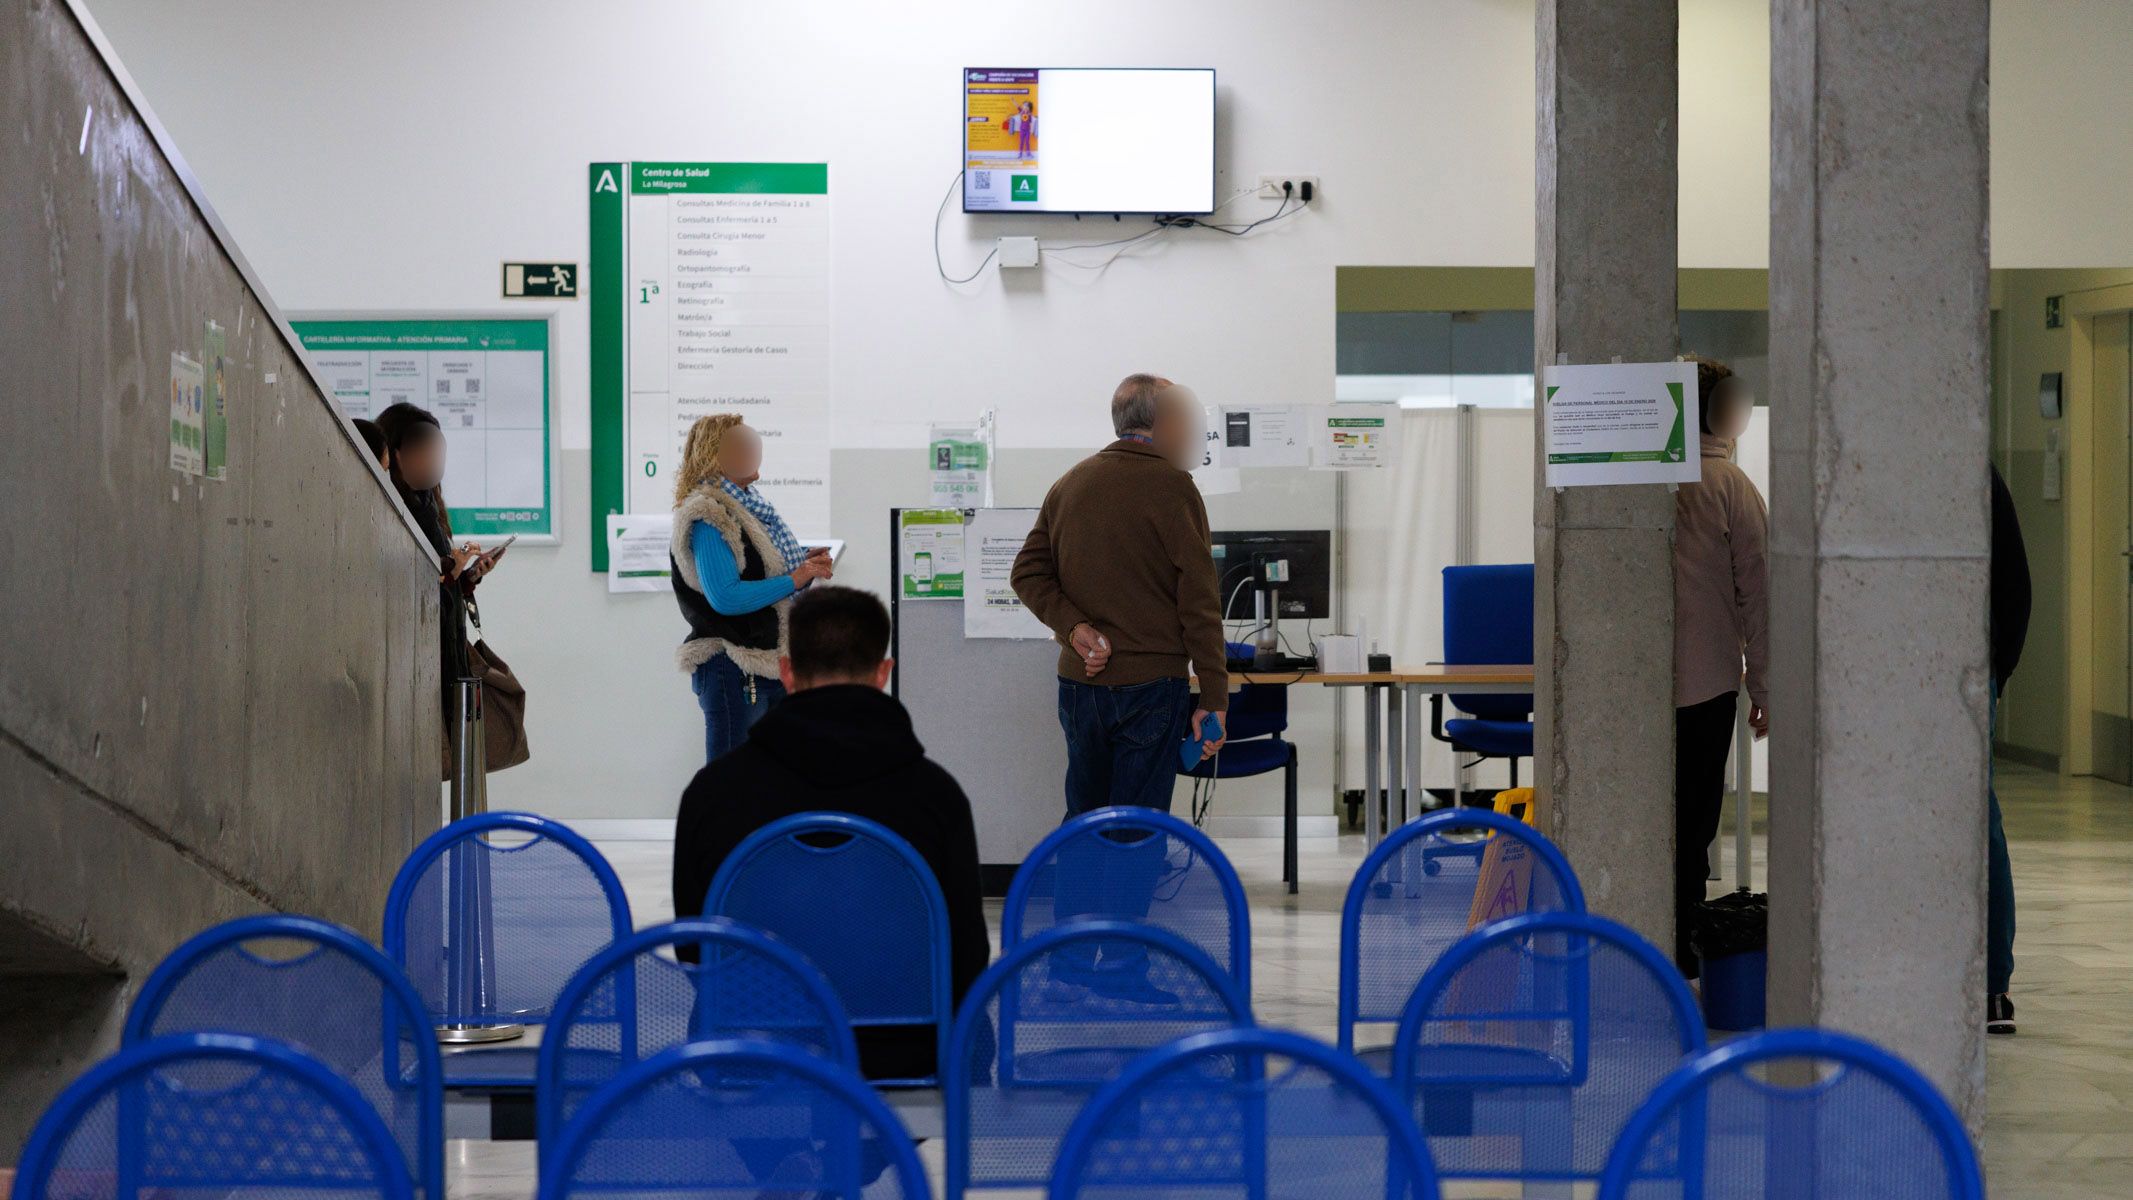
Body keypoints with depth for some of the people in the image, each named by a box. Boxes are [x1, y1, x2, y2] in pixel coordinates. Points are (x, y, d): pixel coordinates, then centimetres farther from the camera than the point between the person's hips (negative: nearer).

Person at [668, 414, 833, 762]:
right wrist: (795, 579, -18)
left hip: (770, 663, 9)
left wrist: (803, 564, 5)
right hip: (733, 668, -9)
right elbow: (724, 597, -22)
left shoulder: (746, 504, 15)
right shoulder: (707, 515, -13)